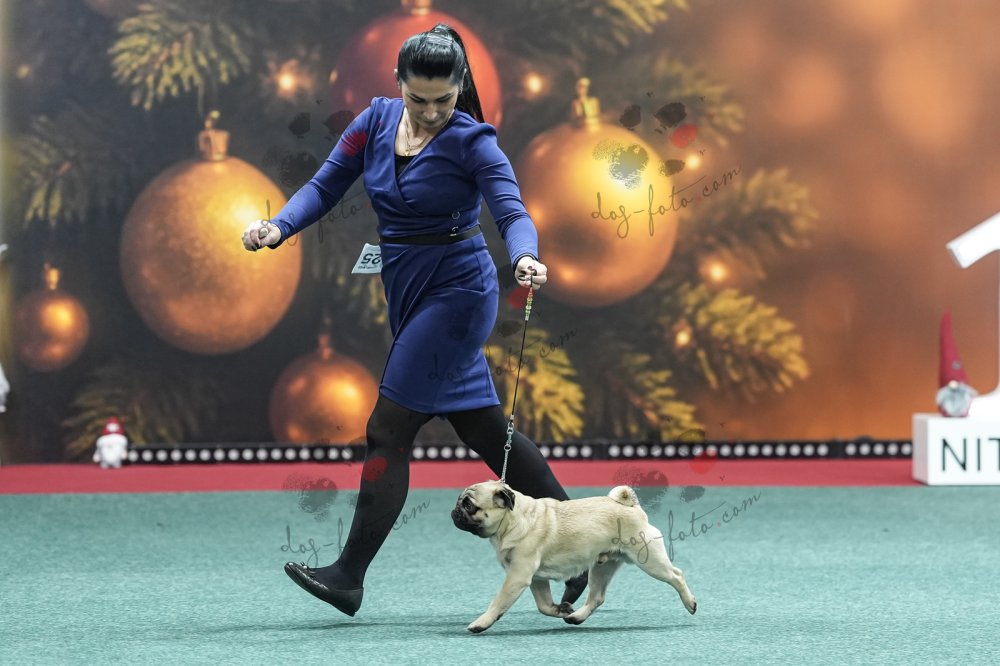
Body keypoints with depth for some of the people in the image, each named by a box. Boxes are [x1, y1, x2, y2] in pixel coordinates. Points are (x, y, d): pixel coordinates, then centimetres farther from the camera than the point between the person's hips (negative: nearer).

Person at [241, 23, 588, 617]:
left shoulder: (472, 141, -12)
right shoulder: (378, 120, 4)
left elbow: (512, 211, -22)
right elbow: (326, 186, 5)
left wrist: (525, 258, -43)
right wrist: (279, 226, -13)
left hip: (457, 289, -7)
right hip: (407, 293, 7)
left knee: (389, 428, -10)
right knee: (485, 430, 10)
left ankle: (350, 576, -8)